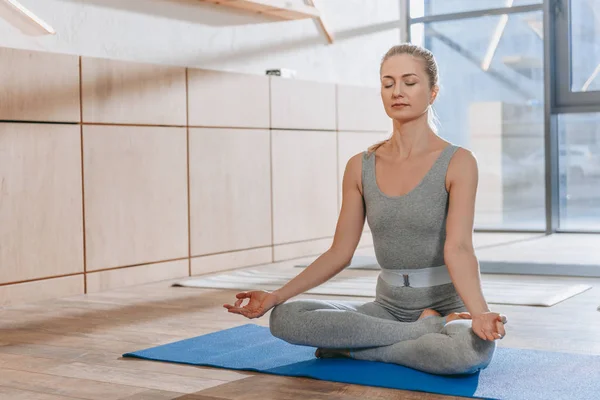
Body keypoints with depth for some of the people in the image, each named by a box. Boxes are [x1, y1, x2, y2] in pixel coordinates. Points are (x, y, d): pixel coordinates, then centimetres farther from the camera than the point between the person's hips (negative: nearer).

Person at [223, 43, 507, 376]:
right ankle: (427, 331, -12)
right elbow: (340, 252, 3)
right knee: (283, 318, -20)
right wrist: (275, 296, -7)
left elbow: (458, 249, -21)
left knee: (474, 349, -40)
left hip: (447, 307, -4)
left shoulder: (457, 162, -9)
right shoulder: (360, 167, 3)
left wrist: (479, 313, -40)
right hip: (389, 306, 4)